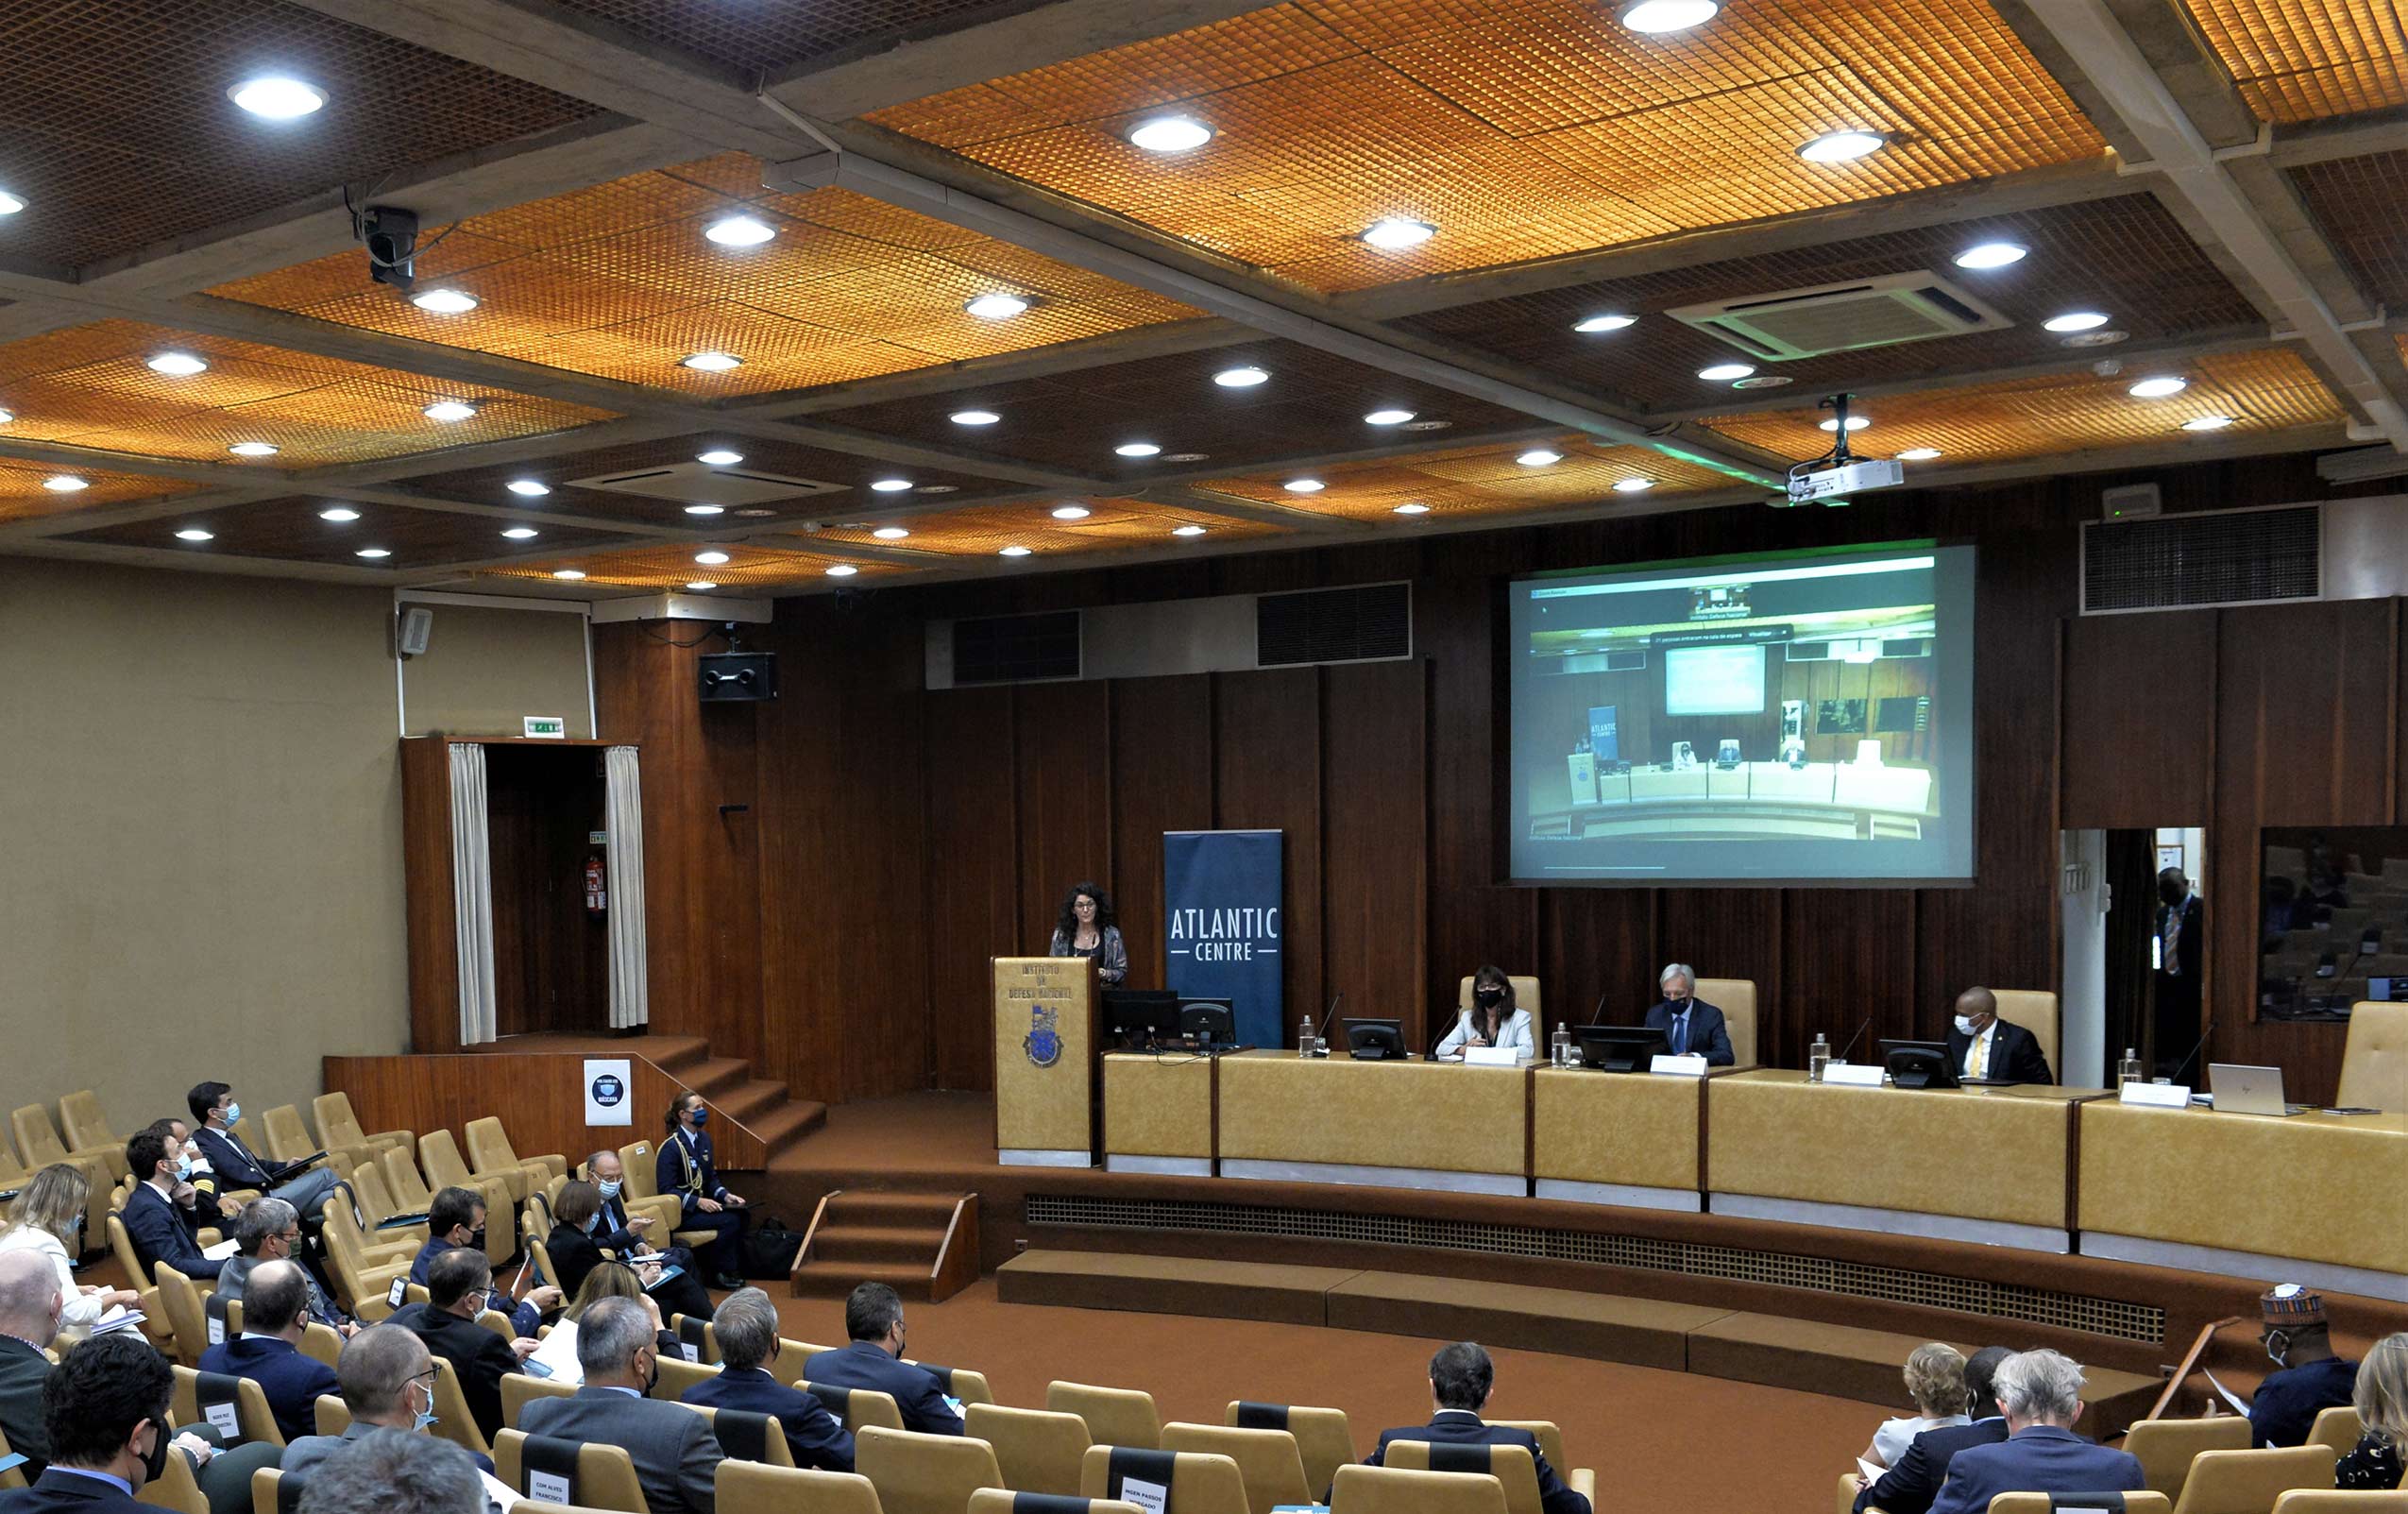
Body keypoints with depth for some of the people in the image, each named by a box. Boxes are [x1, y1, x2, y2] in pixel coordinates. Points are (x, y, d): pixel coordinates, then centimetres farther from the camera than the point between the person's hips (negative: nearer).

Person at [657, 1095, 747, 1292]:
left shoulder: (703, 1138, 8)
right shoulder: (671, 1147, -16)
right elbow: (666, 1189, -18)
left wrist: (725, 1195, -4)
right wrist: (698, 1202, -27)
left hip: (701, 1203, 8)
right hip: (681, 1212, -8)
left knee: (741, 1214, -16)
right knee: (730, 1220, -23)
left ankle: (736, 1268, -4)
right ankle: (720, 1272, -7)